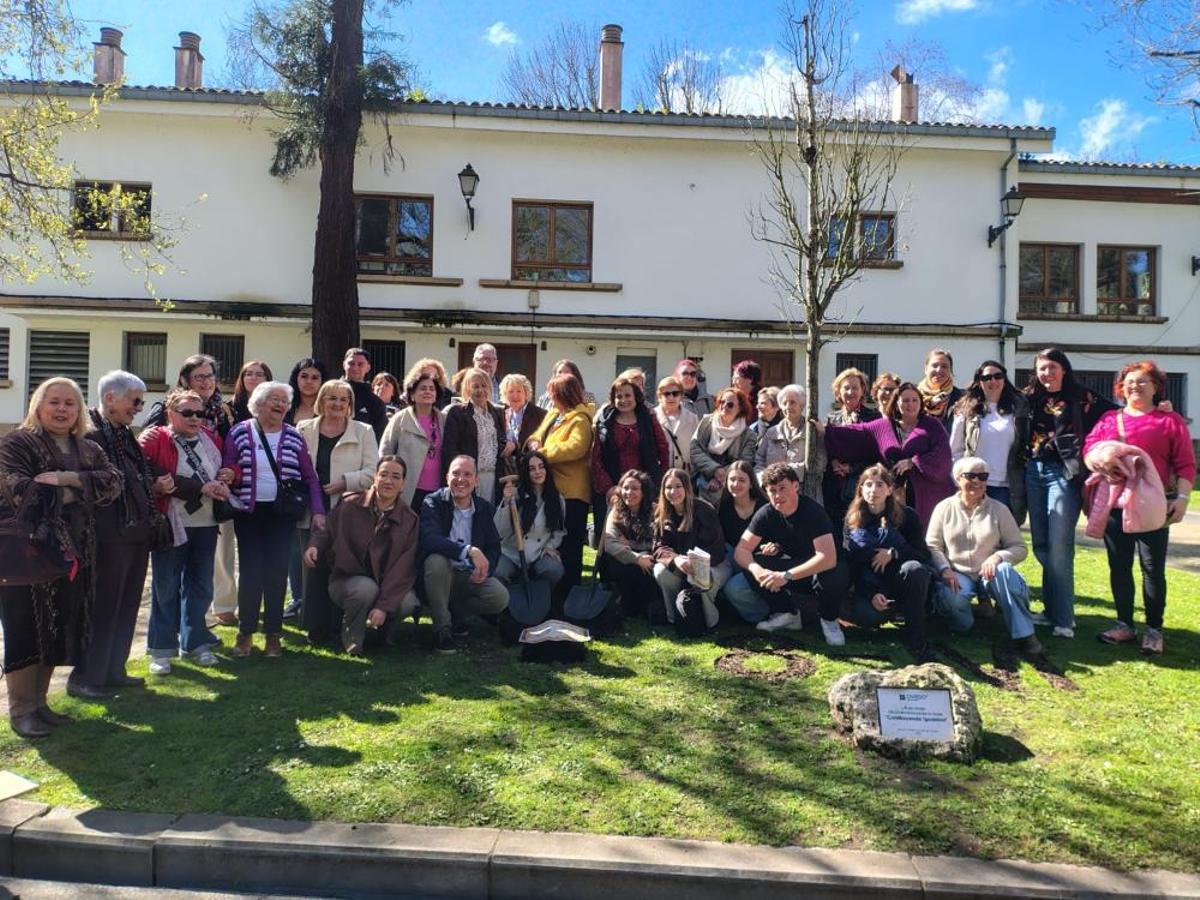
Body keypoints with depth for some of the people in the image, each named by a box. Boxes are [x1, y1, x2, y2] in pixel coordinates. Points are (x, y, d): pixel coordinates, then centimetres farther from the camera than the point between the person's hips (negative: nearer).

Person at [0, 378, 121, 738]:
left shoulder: (88, 450, 13)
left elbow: (112, 482, -4)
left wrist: (66, 479, -17)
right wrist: (77, 492, -11)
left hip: (72, 553, 5)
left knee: (59, 630, 10)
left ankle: (38, 702, 22)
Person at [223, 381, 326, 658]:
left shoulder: (294, 437, 5)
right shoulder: (239, 433, 1)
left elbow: (310, 477, 5)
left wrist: (317, 511, -3)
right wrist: (231, 501, -14)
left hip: (281, 514, 1)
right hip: (248, 513, -1)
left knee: (277, 572, 2)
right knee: (250, 571, 0)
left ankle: (273, 634, 13)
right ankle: (245, 632, 15)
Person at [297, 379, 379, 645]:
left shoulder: (363, 432, 6)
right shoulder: (304, 430, 11)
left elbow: (372, 472, -2)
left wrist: (346, 482, -14)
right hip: (312, 514, 1)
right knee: (314, 568, 4)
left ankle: (335, 627, 13)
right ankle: (316, 628, 14)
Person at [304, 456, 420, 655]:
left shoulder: (409, 520, -7)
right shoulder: (349, 505, -7)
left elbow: (403, 569, -13)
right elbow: (326, 533, 5)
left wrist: (384, 606, -23)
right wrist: (314, 547, -21)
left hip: (387, 585, 1)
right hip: (345, 580, -1)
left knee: (408, 602, -29)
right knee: (367, 588, -35)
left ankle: (380, 625, 7)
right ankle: (351, 636, -4)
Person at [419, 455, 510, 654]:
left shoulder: (485, 508, 4)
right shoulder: (433, 503, -10)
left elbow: (494, 546, 6)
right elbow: (429, 539, -28)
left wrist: (486, 568, -18)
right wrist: (469, 550, -41)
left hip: (471, 577, 3)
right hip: (441, 572, -3)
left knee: (501, 598, -24)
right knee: (436, 559, -36)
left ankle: (456, 611, 9)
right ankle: (442, 629, -19)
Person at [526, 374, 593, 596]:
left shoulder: (580, 419, -12)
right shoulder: (553, 415, 17)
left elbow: (575, 447, -27)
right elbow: (539, 435, 22)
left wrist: (544, 452, -21)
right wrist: (534, 442, -2)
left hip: (571, 492, -9)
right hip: (552, 487, 9)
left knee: (569, 543, -1)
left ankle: (569, 587, 8)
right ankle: (554, 584, 27)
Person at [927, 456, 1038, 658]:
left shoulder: (999, 509, 4)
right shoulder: (944, 508, 3)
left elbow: (1019, 547, 2)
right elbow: (932, 546, 2)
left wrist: (998, 556, -20)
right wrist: (945, 569, -17)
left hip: (990, 573, 1)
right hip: (957, 575, -1)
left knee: (1004, 570, -36)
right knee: (948, 597, -35)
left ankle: (1024, 635, -25)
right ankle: (962, 622, 3)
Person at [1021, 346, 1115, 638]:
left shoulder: (1082, 398, -1)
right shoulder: (1030, 399, 10)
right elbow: (1020, 436, 15)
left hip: (1064, 474, -5)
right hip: (1034, 473, 5)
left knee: (1059, 546, -9)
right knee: (1040, 545, 9)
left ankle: (1063, 618, -4)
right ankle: (1051, 609, 21)